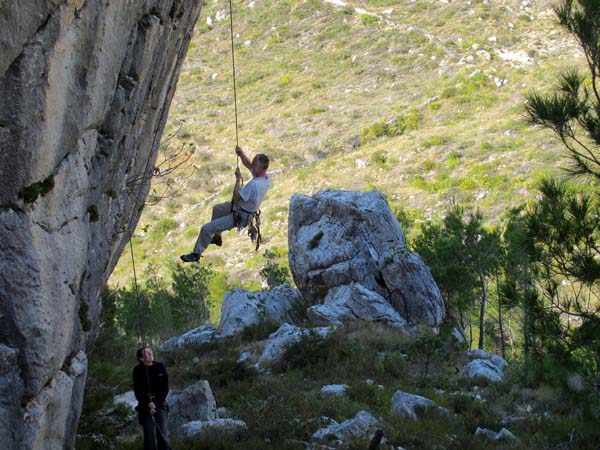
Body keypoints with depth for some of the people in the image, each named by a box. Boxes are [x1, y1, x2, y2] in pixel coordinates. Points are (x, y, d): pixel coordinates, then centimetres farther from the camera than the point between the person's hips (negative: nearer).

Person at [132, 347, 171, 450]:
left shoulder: (160, 367, 0)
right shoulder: (138, 370, -4)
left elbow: (165, 387, 0)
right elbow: (137, 390, -4)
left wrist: (156, 403, -10)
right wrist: (148, 404, -15)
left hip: (160, 404, 1)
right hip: (145, 406, -1)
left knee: (162, 433, -6)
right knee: (149, 434, -7)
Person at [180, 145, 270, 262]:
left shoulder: (254, 185, -38)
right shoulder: (266, 177, -11)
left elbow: (237, 197, -28)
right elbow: (248, 164, 4)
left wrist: (238, 178, -21)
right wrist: (242, 155, -13)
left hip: (239, 217, -10)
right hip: (242, 207, 10)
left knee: (206, 229, -5)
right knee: (216, 208, 33)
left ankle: (196, 254, 14)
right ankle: (217, 237, 48)